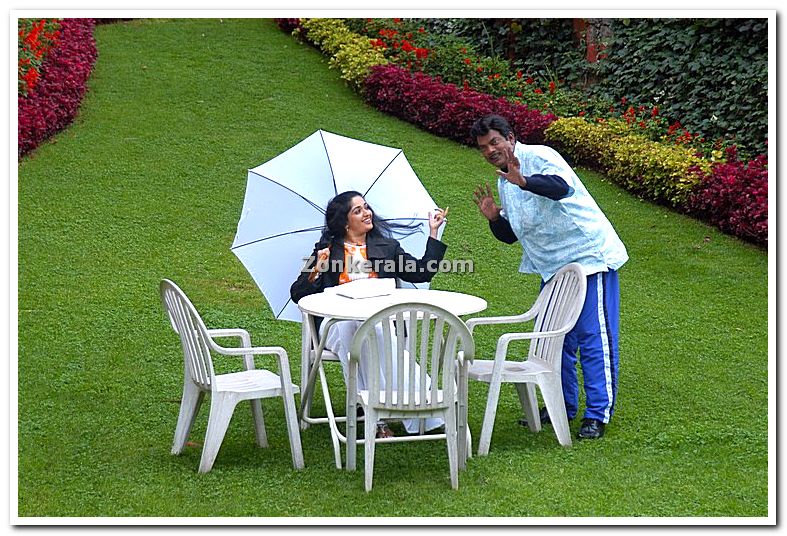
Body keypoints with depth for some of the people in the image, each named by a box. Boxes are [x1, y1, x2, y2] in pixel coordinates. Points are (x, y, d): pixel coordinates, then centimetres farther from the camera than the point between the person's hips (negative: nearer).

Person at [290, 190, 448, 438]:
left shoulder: (387, 247, 23)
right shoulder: (327, 250, 16)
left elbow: (423, 272, 11)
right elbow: (297, 294, 10)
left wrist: (433, 233, 12)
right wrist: (317, 269, -6)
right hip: (337, 322, -1)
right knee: (352, 326, -37)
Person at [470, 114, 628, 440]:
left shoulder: (538, 157, -12)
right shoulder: (504, 183, 15)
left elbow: (560, 187, -34)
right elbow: (510, 236, 23)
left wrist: (524, 182, -51)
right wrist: (494, 217, 2)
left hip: (589, 255, -9)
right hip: (552, 267, 9)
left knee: (594, 338, -8)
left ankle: (598, 414, -5)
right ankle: (563, 406, 26)